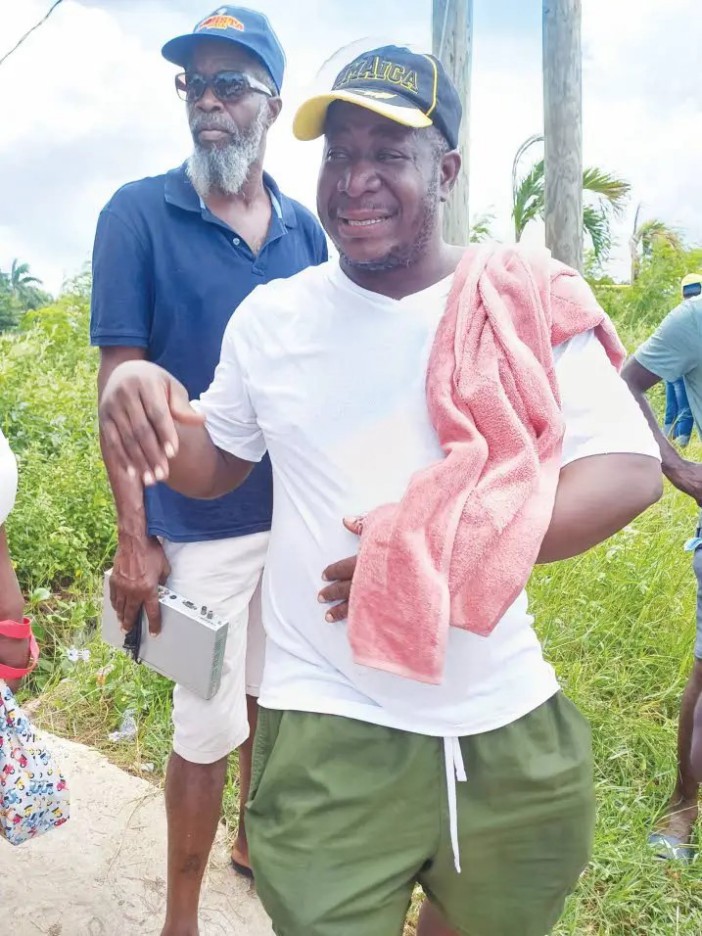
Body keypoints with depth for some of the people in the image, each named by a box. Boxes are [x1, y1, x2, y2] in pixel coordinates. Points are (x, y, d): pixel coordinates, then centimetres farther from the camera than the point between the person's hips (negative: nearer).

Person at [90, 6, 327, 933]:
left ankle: (257, 840, 47)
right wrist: (134, 539, -14)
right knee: (208, 728, 5)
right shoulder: (139, 214, -7)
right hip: (203, 524, -4)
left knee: (274, 698, 21)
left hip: (301, 514, 5)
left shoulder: (304, 228, 5)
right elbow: (121, 384, -10)